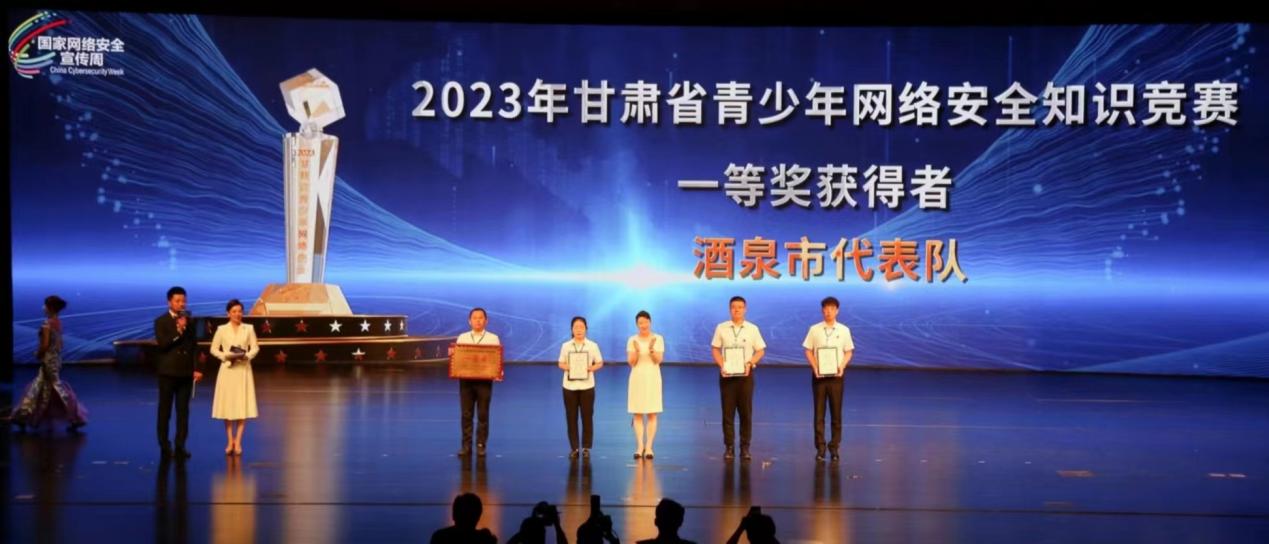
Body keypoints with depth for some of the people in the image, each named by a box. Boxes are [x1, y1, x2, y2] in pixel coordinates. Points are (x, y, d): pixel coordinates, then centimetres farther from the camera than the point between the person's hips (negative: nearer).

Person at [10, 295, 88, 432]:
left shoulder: (47, 323, -19)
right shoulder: (58, 322, 7)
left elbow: (45, 344, -20)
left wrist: (38, 354, -5)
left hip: (48, 359, -10)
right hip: (56, 357, 10)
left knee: (57, 387, -3)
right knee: (39, 388, 17)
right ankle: (24, 419, 26)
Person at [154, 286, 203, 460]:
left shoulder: (190, 320, 8)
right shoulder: (161, 321, -2)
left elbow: (194, 345, 8)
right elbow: (162, 344, -14)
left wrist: (197, 368, 1)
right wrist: (178, 331, -21)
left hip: (186, 372, 3)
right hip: (168, 372, -3)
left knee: (183, 411, 4)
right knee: (165, 411, 4)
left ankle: (180, 446, 8)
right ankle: (164, 446, 10)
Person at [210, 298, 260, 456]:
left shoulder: (249, 328, 3)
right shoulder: (221, 329, 1)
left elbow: (255, 347, 4)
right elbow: (214, 349, 3)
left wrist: (246, 356, -14)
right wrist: (226, 356, -13)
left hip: (243, 369, 0)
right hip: (227, 369, 0)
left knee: (243, 406, -2)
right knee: (227, 406, 1)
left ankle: (238, 442, 4)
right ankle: (230, 442, 11)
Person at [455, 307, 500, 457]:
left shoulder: (493, 338, 4)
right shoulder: (462, 338, 9)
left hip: (484, 380, -1)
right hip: (466, 380, 1)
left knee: (483, 415, 2)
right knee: (466, 415, 3)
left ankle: (481, 445, 10)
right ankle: (466, 445, 9)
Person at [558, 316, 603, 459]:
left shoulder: (592, 345, 2)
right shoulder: (566, 346, 5)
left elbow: (600, 363, 5)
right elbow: (561, 364, 8)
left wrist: (591, 368, -15)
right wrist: (566, 367, -14)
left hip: (587, 386, -1)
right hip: (569, 386, 1)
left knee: (587, 417, 0)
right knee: (571, 418, 1)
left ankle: (586, 448, 9)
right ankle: (574, 448, 7)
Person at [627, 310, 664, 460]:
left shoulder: (658, 339, 0)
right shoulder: (632, 340, 2)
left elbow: (658, 360, -6)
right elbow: (631, 362, -3)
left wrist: (651, 349, -22)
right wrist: (636, 351, -20)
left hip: (652, 378, -1)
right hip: (637, 378, 1)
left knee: (651, 414, -1)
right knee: (637, 414, 0)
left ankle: (649, 447, 3)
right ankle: (640, 446, 5)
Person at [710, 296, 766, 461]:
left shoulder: (752, 329, 3)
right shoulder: (721, 328, 3)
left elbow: (760, 350, 6)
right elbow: (715, 349, 7)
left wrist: (750, 363, -10)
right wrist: (721, 366, -8)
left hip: (745, 374, 0)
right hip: (726, 374, 0)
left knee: (746, 412, 2)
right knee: (728, 412, 1)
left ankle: (745, 447, 9)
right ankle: (729, 447, 6)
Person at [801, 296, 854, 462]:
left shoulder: (844, 330, 4)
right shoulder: (814, 329, 2)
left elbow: (848, 352, 7)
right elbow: (808, 351, 4)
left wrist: (842, 366, -9)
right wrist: (815, 366, -11)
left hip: (836, 375, 0)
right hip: (819, 375, 0)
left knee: (836, 412, 3)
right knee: (819, 413, 1)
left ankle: (834, 447, 11)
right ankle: (820, 448, 6)